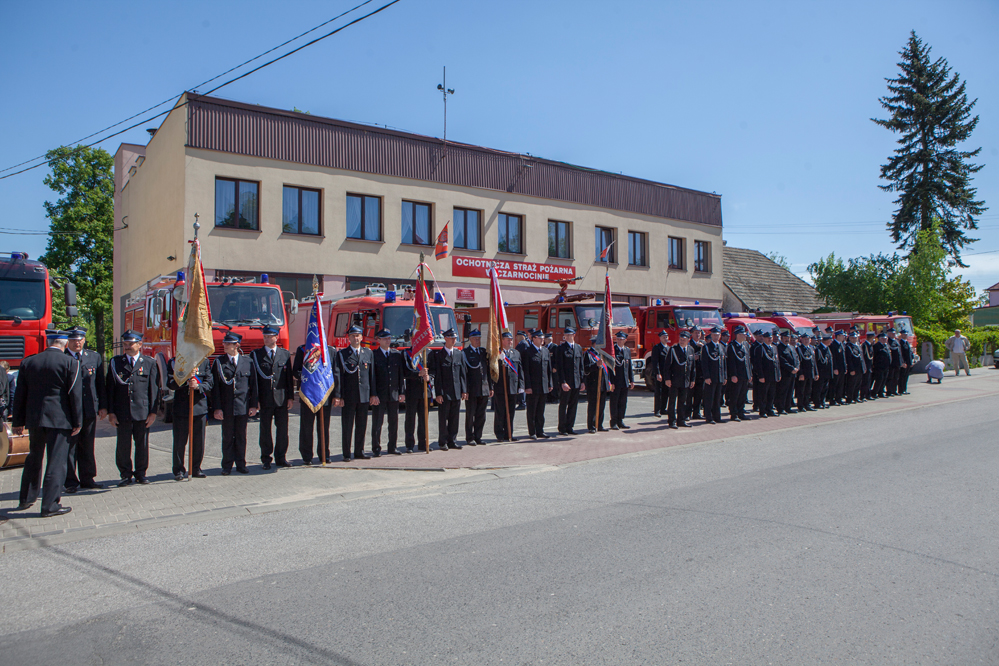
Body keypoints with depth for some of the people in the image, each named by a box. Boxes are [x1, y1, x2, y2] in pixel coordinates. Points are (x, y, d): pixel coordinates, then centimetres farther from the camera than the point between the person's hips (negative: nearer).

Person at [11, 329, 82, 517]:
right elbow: (75, 394, -10)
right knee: (56, 462, 0)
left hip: (34, 418, 5)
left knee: (33, 459, 21)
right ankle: (50, 505, 1)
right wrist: (77, 422, -3)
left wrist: (18, 422, 16)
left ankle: (26, 499, 32)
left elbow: (20, 394, 10)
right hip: (59, 419, -5)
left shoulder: (28, 362, 6)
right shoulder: (70, 363, -9)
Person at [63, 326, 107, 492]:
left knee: (87, 446, 10)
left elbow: (100, 383, 11)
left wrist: (103, 406, 5)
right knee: (69, 446, 2)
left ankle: (87, 478, 17)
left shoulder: (95, 357, 11)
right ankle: (71, 481, 10)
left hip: (90, 410, 3)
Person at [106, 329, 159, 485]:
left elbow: (154, 389, 5)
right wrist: (111, 412, -2)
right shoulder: (115, 363, 8)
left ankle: (140, 473, 20)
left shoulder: (150, 363, 6)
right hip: (122, 413, 0)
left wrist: (153, 412, -1)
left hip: (142, 413, 0)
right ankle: (125, 474, 17)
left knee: (142, 444, 6)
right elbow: (109, 389, 6)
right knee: (123, 445, 4)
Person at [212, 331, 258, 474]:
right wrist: (217, 408, -9)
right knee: (227, 437, 7)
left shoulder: (247, 361, 3)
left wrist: (253, 405, 0)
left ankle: (241, 464, 18)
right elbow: (215, 387, -2)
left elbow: (253, 384, 5)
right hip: (226, 407, -1)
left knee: (241, 436, 8)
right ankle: (227, 466, 16)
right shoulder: (219, 362, 1)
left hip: (243, 407, 1)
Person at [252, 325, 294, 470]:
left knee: (282, 428, 5)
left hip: (281, 398, 2)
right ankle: (266, 459, 14)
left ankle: (281, 457, 16)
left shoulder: (285, 354, 8)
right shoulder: (256, 355, 3)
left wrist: (290, 397, 3)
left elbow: (289, 377, 8)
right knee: (265, 430, 4)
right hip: (264, 399, -1)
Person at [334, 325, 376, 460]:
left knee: (362, 425, 9)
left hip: (364, 396, 3)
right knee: (347, 426, 2)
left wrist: (373, 394, 6)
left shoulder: (368, 353, 11)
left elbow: (372, 375, 11)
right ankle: (346, 454, 11)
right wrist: (337, 396, -13)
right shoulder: (341, 354, 1)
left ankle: (359, 451, 20)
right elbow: (337, 375, -5)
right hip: (348, 397, -3)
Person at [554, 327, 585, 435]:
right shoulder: (561, 348, -4)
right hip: (565, 382, -5)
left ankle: (569, 427, 18)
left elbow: (581, 365, 15)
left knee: (573, 405, 8)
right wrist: (562, 382, -16)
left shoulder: (579, 348, 13)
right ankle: (562, 428, 10)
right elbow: (559, 367, -9)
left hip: (576, 382, 5)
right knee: (563, 405, 1)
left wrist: (582, 380, 9)